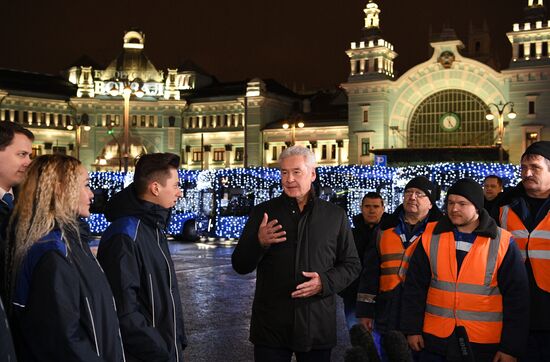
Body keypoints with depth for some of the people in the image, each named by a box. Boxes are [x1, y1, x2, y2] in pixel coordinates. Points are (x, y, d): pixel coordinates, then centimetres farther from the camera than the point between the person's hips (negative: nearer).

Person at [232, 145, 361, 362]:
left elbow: (352, 265, 9)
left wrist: (325, 282, -11)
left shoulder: (335, 216, 5)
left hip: (318, 327, 1)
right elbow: (240, 266, 3)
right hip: (270, 327, 0)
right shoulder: (262, 213, 3)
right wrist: (259, 242, -17)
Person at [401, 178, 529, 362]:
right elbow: (415, 287, 4)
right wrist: (412, 329, 1)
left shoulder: (502, 243, -6)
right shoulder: (430, 236, 0)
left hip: (485, 346, -1)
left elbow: (516, 297, -4)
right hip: (434, 340, 2)